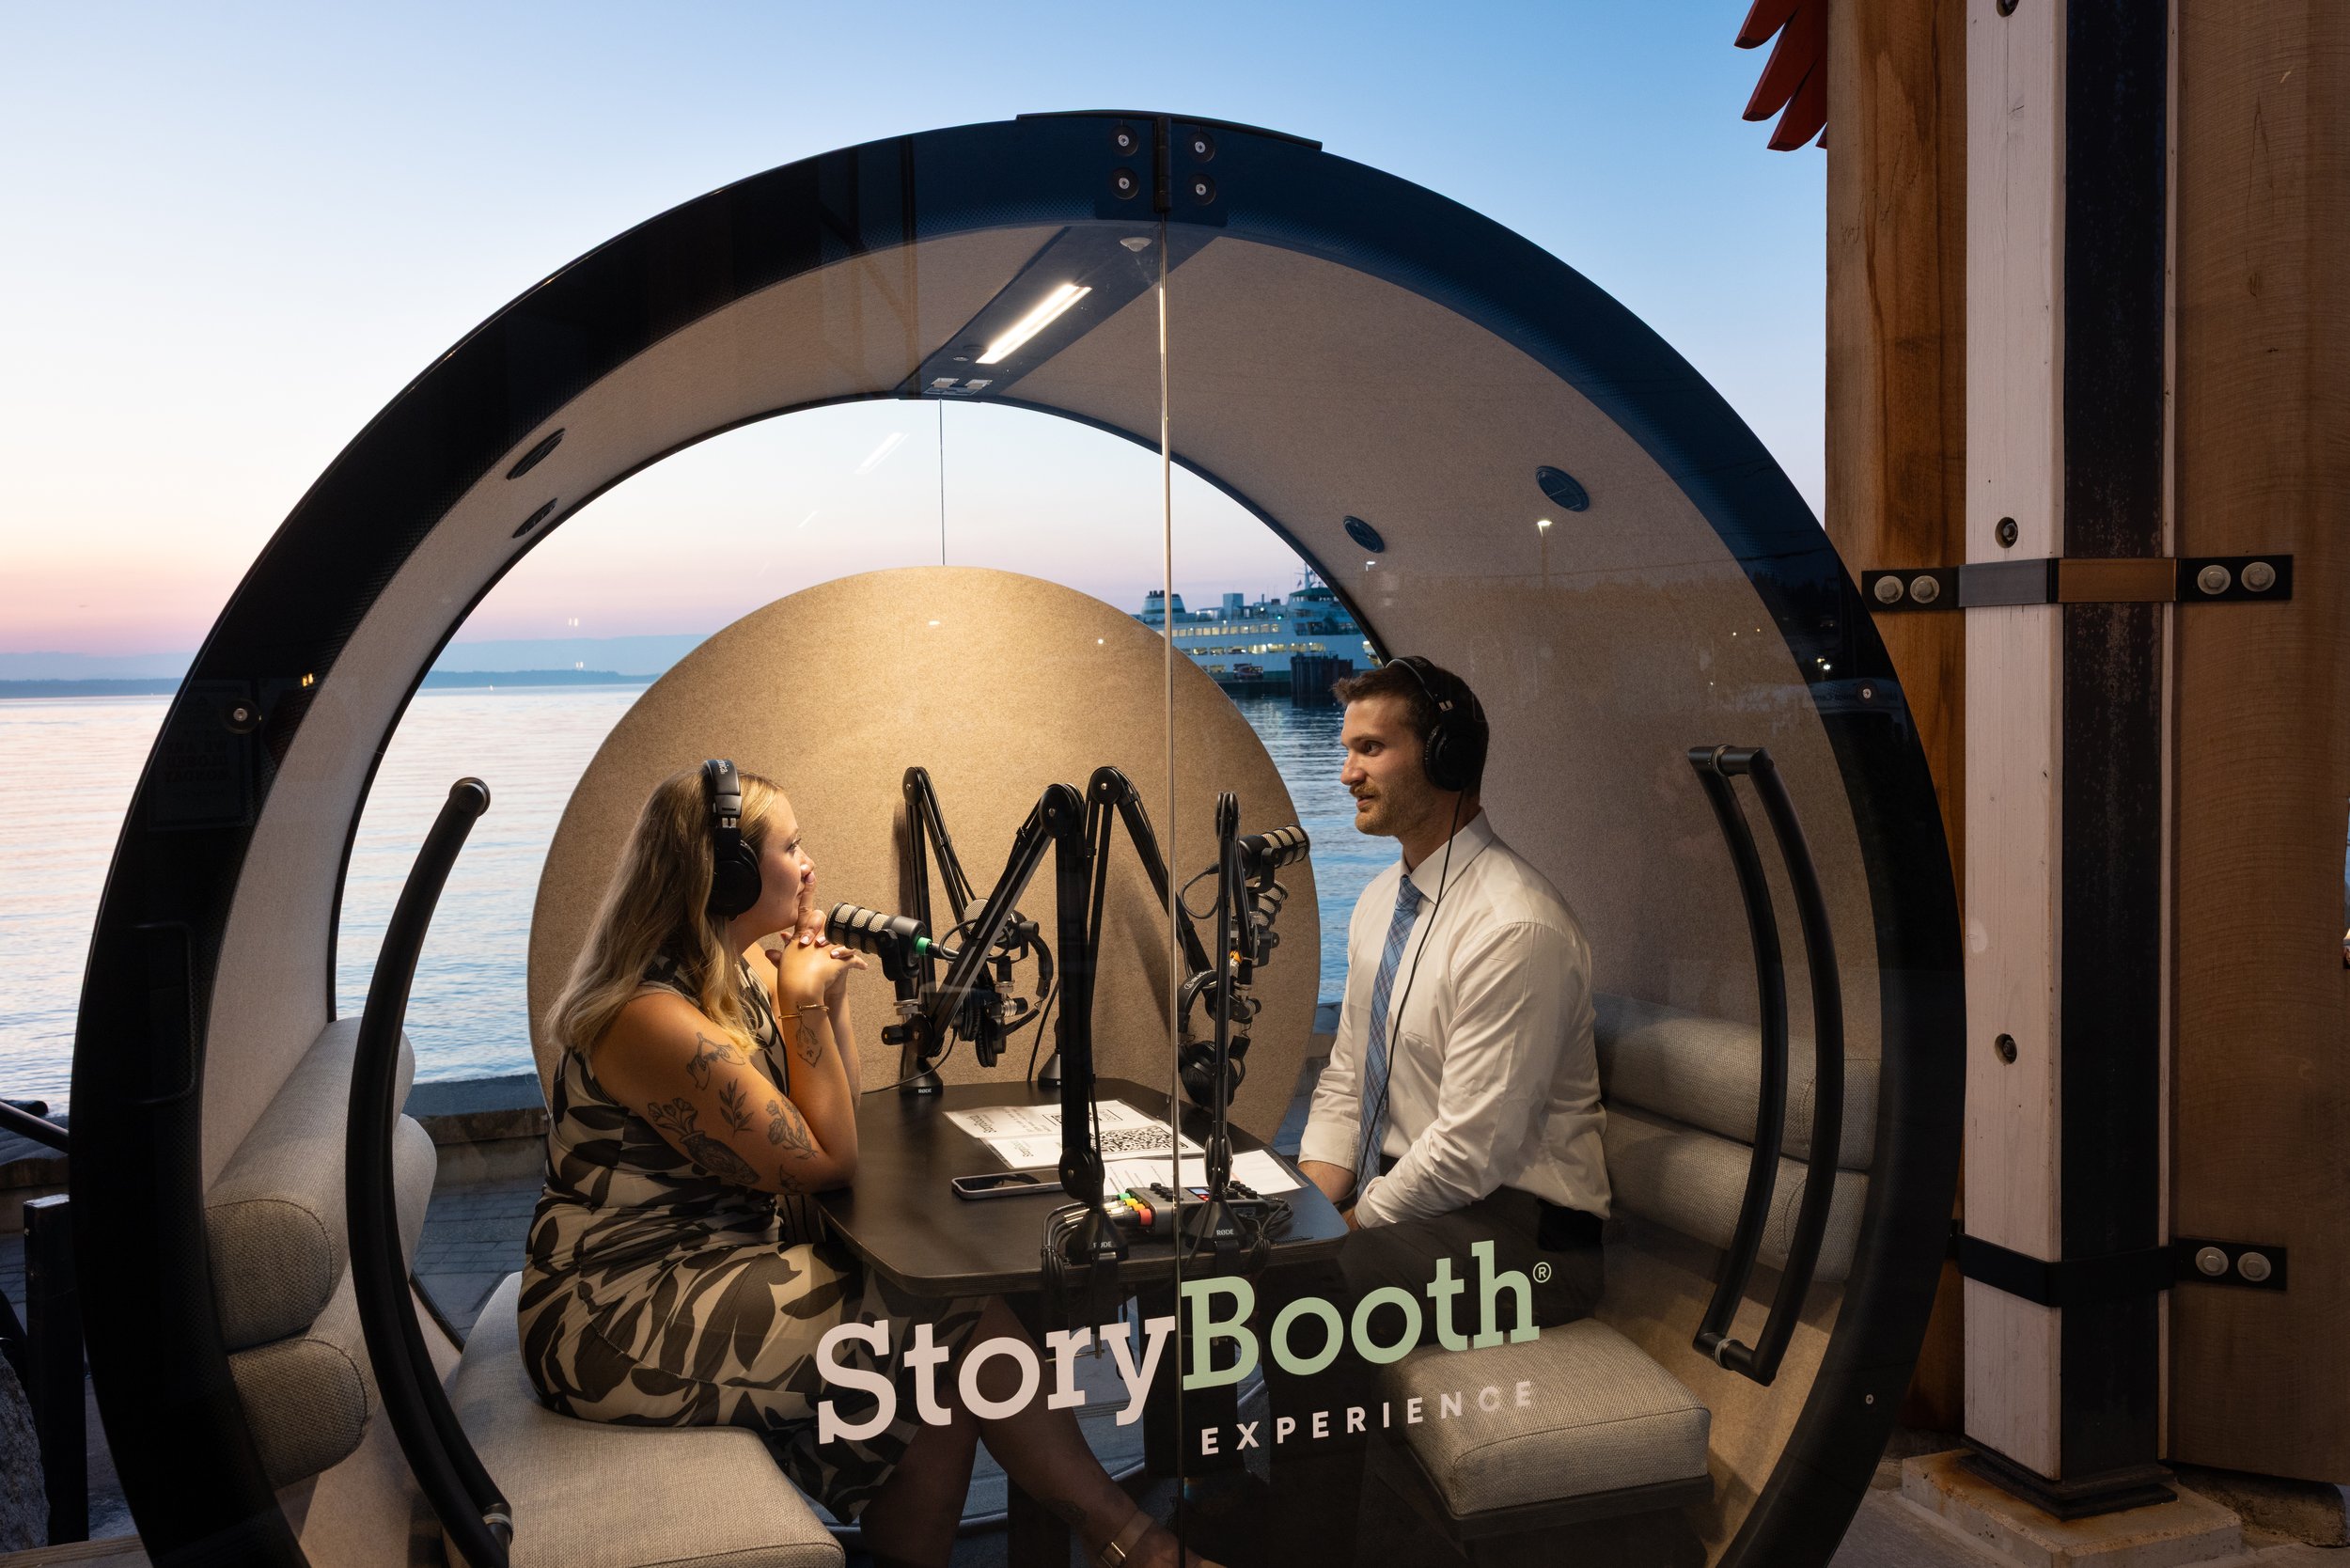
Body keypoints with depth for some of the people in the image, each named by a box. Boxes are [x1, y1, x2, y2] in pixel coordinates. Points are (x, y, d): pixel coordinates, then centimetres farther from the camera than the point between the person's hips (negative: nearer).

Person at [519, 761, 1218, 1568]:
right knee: (958, 1323, -13)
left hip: (703, 1268, 9)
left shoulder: (742, 973, 4)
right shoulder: (655, 1019, -23)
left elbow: (832, 1122, 13)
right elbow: (826, 1161, -16)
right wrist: (805, 1004, -14)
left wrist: (830, 987, 1)